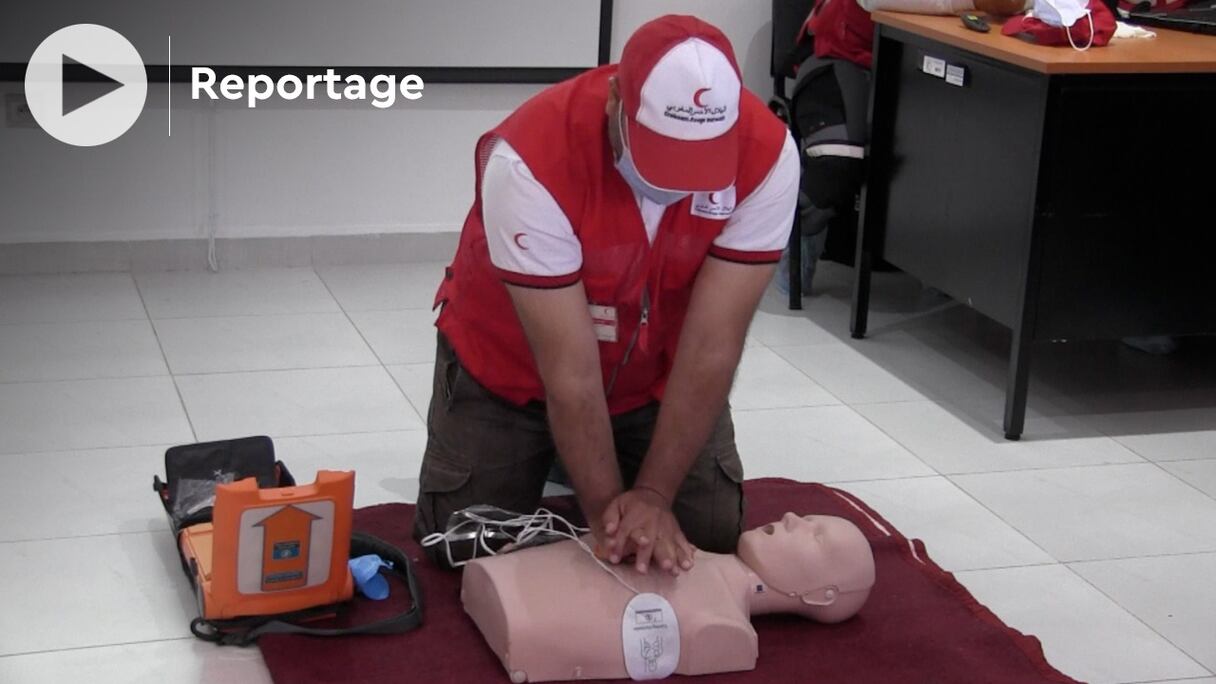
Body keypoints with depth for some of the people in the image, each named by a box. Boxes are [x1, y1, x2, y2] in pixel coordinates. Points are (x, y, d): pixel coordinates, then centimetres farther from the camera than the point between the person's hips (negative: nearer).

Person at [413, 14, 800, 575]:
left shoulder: (766, 155, -29)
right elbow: (570, 370, -31)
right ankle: (551, 453, 26)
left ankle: (580, 455, 25)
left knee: (710, 533, -3)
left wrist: (654, 493, -25)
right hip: (511, 367, -2)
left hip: (657, 371, 2)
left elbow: (710, 347, -25)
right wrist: (606, 508, -27)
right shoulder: (531, 159, -37)